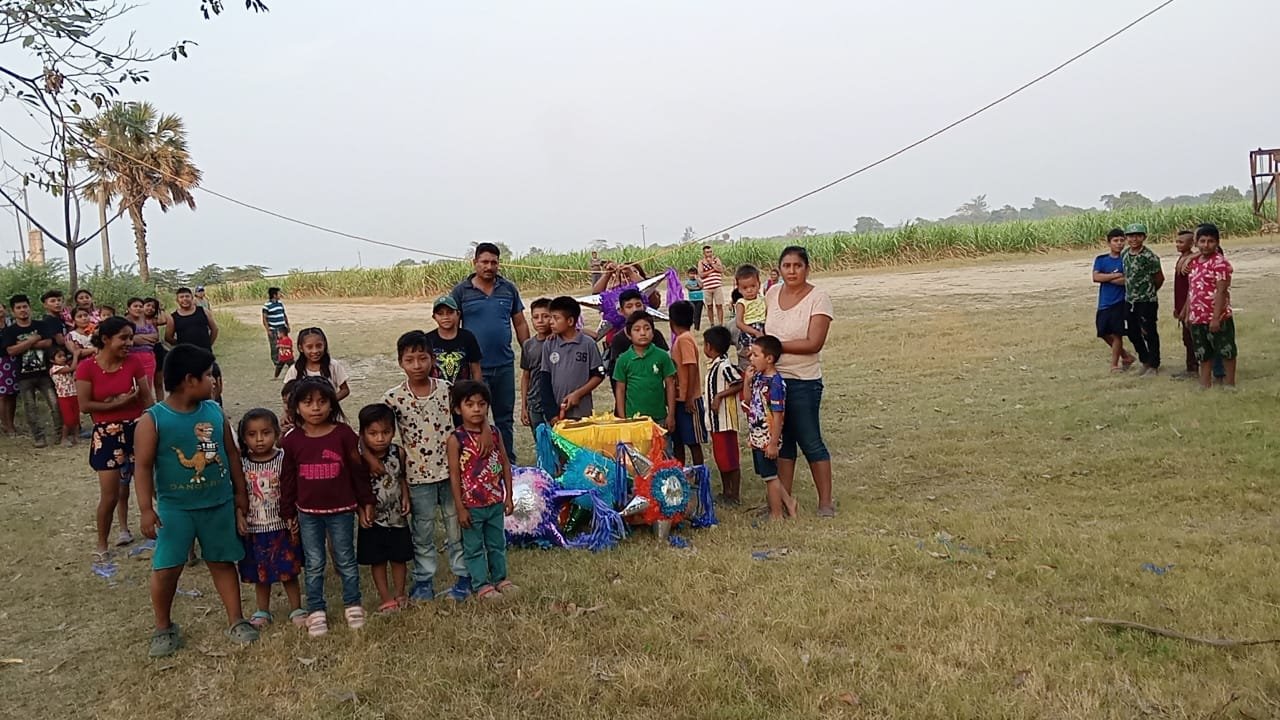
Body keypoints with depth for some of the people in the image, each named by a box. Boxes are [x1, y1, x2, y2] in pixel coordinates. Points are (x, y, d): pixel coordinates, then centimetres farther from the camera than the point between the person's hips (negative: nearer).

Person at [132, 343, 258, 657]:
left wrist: (241, 496, 10)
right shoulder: (152, 420, -13)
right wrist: (146, 509, -17)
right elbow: (144, 467, -12)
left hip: (219, 504, 3)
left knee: (223, 562, 13)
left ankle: (236, 621, 24)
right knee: (166, 569, 1)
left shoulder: (215, 412, -1)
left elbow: (232, 455, 7)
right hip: (175, 508, -3)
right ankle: (164, 628, 22)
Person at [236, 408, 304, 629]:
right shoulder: (242, 463, -4)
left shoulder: (283, 459, -10)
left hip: (281, 527, -2)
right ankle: (263, 611, 32)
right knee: (260, 573, 16)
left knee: (288, 572, 8)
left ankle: (296, 609, 22)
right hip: (254, 529, 2)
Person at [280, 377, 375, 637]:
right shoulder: (292, 440, -4)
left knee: (346, 560, 10)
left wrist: (366, 502, 1)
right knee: (314, 564, 11)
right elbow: (287, 479, 4)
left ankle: (352, 605, 25)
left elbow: (358, 470, -2)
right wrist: (288, 513, 7)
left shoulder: (343, 434, -9)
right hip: (308, 513, 2)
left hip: (341, 510, -1)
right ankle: (316, 611, 22)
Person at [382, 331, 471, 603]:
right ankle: (423, 580, 27)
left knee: (456, 527, 12)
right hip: (418, 475, 0)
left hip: (450, 470, 1)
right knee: (422, 532, 13)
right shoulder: (394, 397, -8)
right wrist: (369, 454, -18)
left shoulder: (446, 389, -4)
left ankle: (462, 576, 26)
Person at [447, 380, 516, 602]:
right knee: (474, 548, 9)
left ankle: (500, 579, 32)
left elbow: (505, 464, 6)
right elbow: (454, 475, -12)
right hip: (472, 505, -4)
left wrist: (508, 496, 5)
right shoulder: (456, 439, -12)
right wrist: (460, 508, -12)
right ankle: (482, 586, 20)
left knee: (497, 544, 18)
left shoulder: (494, 433, 0)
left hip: (495, 502, 4)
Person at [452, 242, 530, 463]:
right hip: (474, 367, -3)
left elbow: (520, 323, 11)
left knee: (505, 419, 13)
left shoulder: (509, 289, 6)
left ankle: (509, 465, 23)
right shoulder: (461, 291, -1)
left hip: (505, 365, 3)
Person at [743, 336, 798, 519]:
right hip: (757, 437, 8)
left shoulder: (775, 383, -21)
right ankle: (788, 501, 32)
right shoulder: (759, 377, 5)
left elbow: (777, 416, -20)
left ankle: (776, 515, 18)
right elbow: (748, 402, 13)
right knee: (768, 475, 18)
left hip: (767, 439, -8)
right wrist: (748, 380, 1)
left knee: (770, 476, 5)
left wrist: (773, 443, -20)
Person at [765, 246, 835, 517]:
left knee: (810, 442, 1)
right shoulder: (772, 294, 5)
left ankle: (825, 502, 13)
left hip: (803, 382, -6)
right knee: (782, 440, 14)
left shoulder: (818, 299, -12)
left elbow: (813, 343, -19)